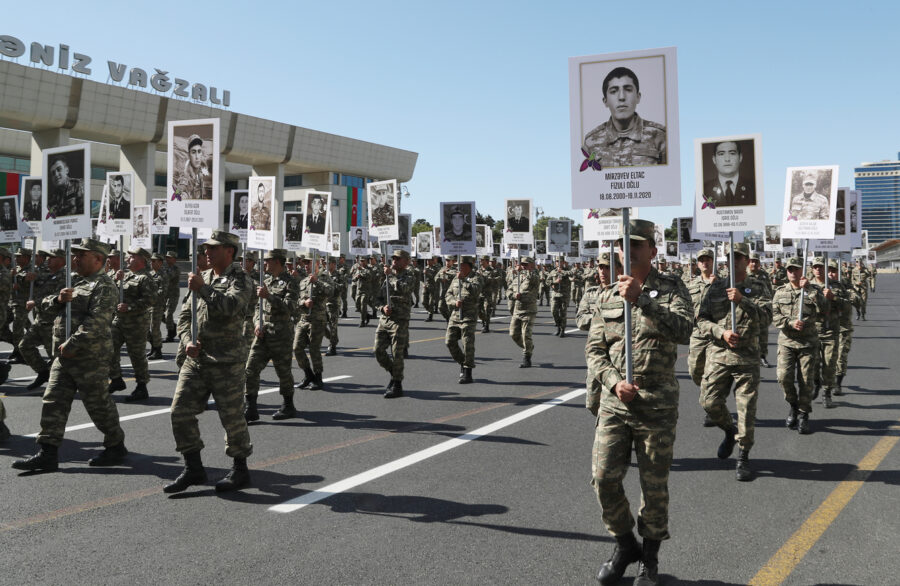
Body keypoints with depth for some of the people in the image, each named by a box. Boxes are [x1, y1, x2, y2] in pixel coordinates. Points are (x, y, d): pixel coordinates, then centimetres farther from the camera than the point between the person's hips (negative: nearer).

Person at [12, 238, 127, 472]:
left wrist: (72, 344, -23)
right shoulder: (79, 285, 19)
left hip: (90, 358, -9)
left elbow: (96, 322, -22)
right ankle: (48, 454, 7)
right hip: (65, 356, 9)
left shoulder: (104, 286, -9)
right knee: (53, 402, 4)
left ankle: (116, 447, 18)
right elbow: (45, 304, 19)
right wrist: (58, 300, -3)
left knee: (98, 404, 1)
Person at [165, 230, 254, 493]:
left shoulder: (241, 280, -5)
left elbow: (230, 306, -27)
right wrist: (188, 341, -1)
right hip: (195, 359, 7)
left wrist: (202, 289, -24)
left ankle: (240, 469, 17)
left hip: (226, 361, -7)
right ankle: (193, 469, 16)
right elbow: (185, 315, 16)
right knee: (180, 412, 3)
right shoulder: (203, 277, 15)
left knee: (232, 416, 0)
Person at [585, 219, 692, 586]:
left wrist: (642, 300, -27)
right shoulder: (607, 297, 9)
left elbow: (684, 331, -19)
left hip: (656, 406, -3)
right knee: (604, 479, -1)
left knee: (654, 485, 6)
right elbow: (594, 349, 7)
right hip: (613, 403, 3)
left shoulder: (671, 290, -1)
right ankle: (624, 544, 25)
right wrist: (615, 382, -10)